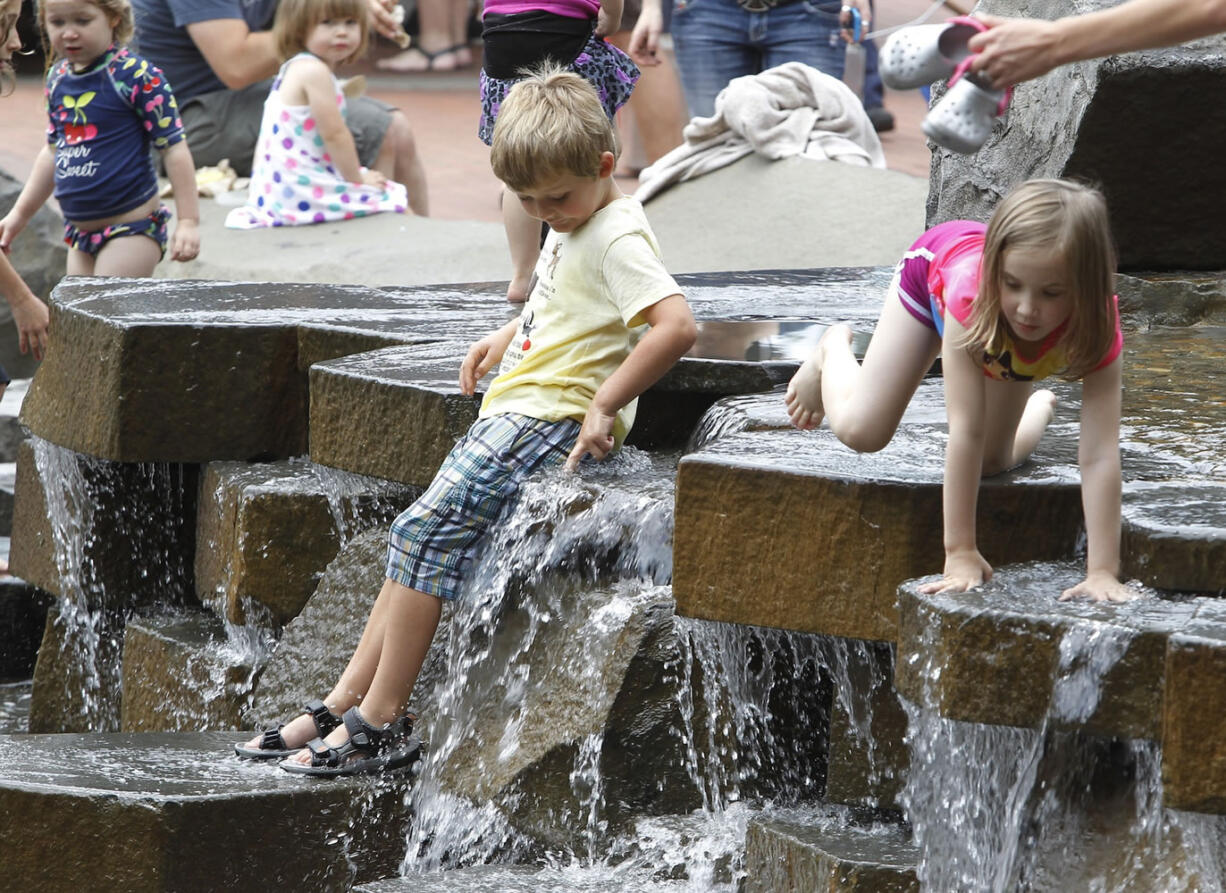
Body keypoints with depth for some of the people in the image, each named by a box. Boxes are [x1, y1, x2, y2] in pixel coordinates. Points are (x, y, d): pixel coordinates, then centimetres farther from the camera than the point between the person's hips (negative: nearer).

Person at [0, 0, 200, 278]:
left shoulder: (136, 76, -15)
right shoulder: (58, 78, 6)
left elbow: (174, 147, -12)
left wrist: (189, 221, -14)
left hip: (131, 229, -7)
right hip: (80, 231, 7)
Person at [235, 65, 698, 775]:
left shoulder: (618, 239, -16)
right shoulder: (573, 229, 15)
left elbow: (678, 324, -30)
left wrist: (605, 405, -28)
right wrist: (509, 337, 22)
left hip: (551, 420, -10)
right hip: (515, 415, 10)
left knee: (426, 533, -17)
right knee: (421, 541, 6)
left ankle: (377, 724, -14)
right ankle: (343, 705, 8)